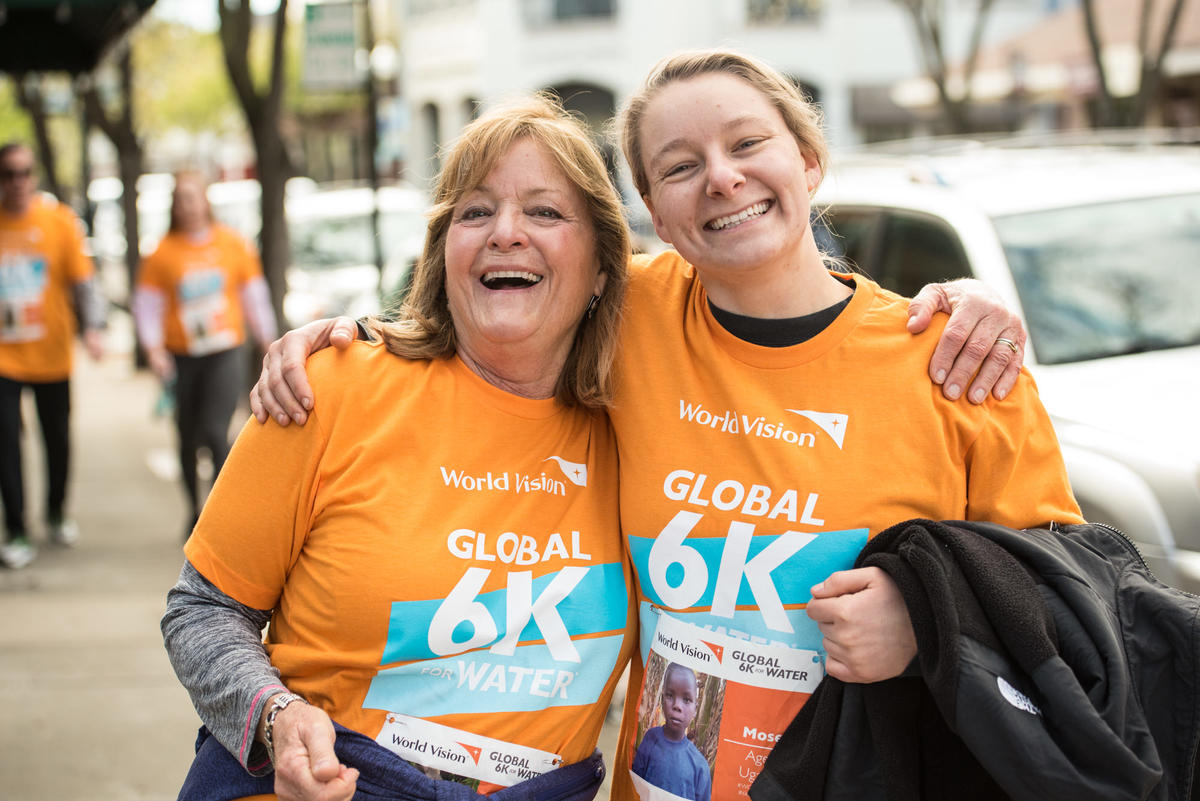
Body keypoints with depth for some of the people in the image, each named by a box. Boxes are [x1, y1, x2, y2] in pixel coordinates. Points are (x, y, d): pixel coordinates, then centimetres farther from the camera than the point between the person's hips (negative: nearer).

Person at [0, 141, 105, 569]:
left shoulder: (59, 221, -1)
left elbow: (83, 279, -2)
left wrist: (92, 327, -15)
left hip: (51, 354, 0)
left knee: (57, 439, 11)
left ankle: (56, 514, 33)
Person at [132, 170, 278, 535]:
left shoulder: (233, 244, 3)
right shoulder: (162, 252, 0)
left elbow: (254, 295, 11)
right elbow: (147, 304, 2)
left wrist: (268, 342, 15)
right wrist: (153, 348, -10)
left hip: (226, 353, -1)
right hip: (181, 357, 1)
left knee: (216, 433, -15)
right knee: (189, 440, 10)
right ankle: (195, 509, 28)